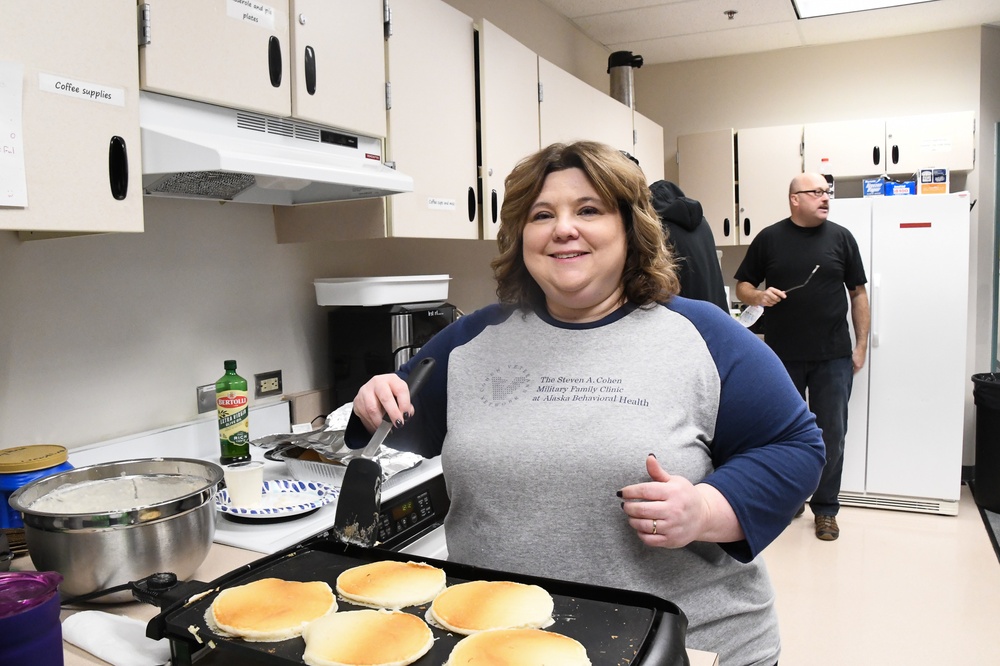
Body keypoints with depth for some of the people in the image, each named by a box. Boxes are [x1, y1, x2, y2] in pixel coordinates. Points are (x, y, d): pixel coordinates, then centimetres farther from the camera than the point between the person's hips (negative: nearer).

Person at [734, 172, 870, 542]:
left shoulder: (841, 237, 4)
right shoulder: (769, 238, 2)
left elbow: (858, 293, 7)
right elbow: (742, 286, 7)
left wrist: (861, 344, 3)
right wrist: (759, 296, -15)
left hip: (833, 356, 0)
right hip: (783, 355, 0)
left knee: (831, 433, 5)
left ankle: (825, 508, 20)